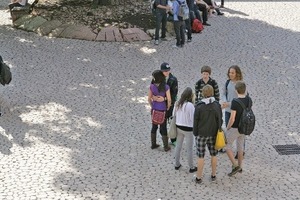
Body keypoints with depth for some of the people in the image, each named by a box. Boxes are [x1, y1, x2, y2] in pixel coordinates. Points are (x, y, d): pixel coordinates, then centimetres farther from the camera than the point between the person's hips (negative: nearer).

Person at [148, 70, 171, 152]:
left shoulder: (152, 86, -10)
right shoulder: (166, 87, -18)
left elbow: (149, 99, -4)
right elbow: (169, 100, -18)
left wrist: (152, 106, 13)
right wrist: (168, 108, 0)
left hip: (154, 109, 3)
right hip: (162, 110, -3)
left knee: (154, 127, 18)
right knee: (163, 128, 8)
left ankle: (153, 144, 28)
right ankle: (166, 147, 15)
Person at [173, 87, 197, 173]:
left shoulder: (178, 103, -3)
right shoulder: (190, 105, -23)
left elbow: (174, 114, 7)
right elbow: (193, 118, -20)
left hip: (178, 127, 6)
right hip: (188, 129, -6)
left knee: (178, 146, 19)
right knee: (189, 149, 7)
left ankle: (177, 164, 30)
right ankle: (191, 167, 17)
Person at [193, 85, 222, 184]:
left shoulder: (199, 106, -15)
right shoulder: (217, 105, -7)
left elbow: (196, 121, -9)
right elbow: (220, 120, 0)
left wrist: (195, 133, 3)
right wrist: (218, 131, 14)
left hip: (201, 134, -3)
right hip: (213, 134, 3)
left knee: (201, 156, 6)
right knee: (214, 154, 16)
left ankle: (198, 177, 14)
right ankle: (213, 175, 26)